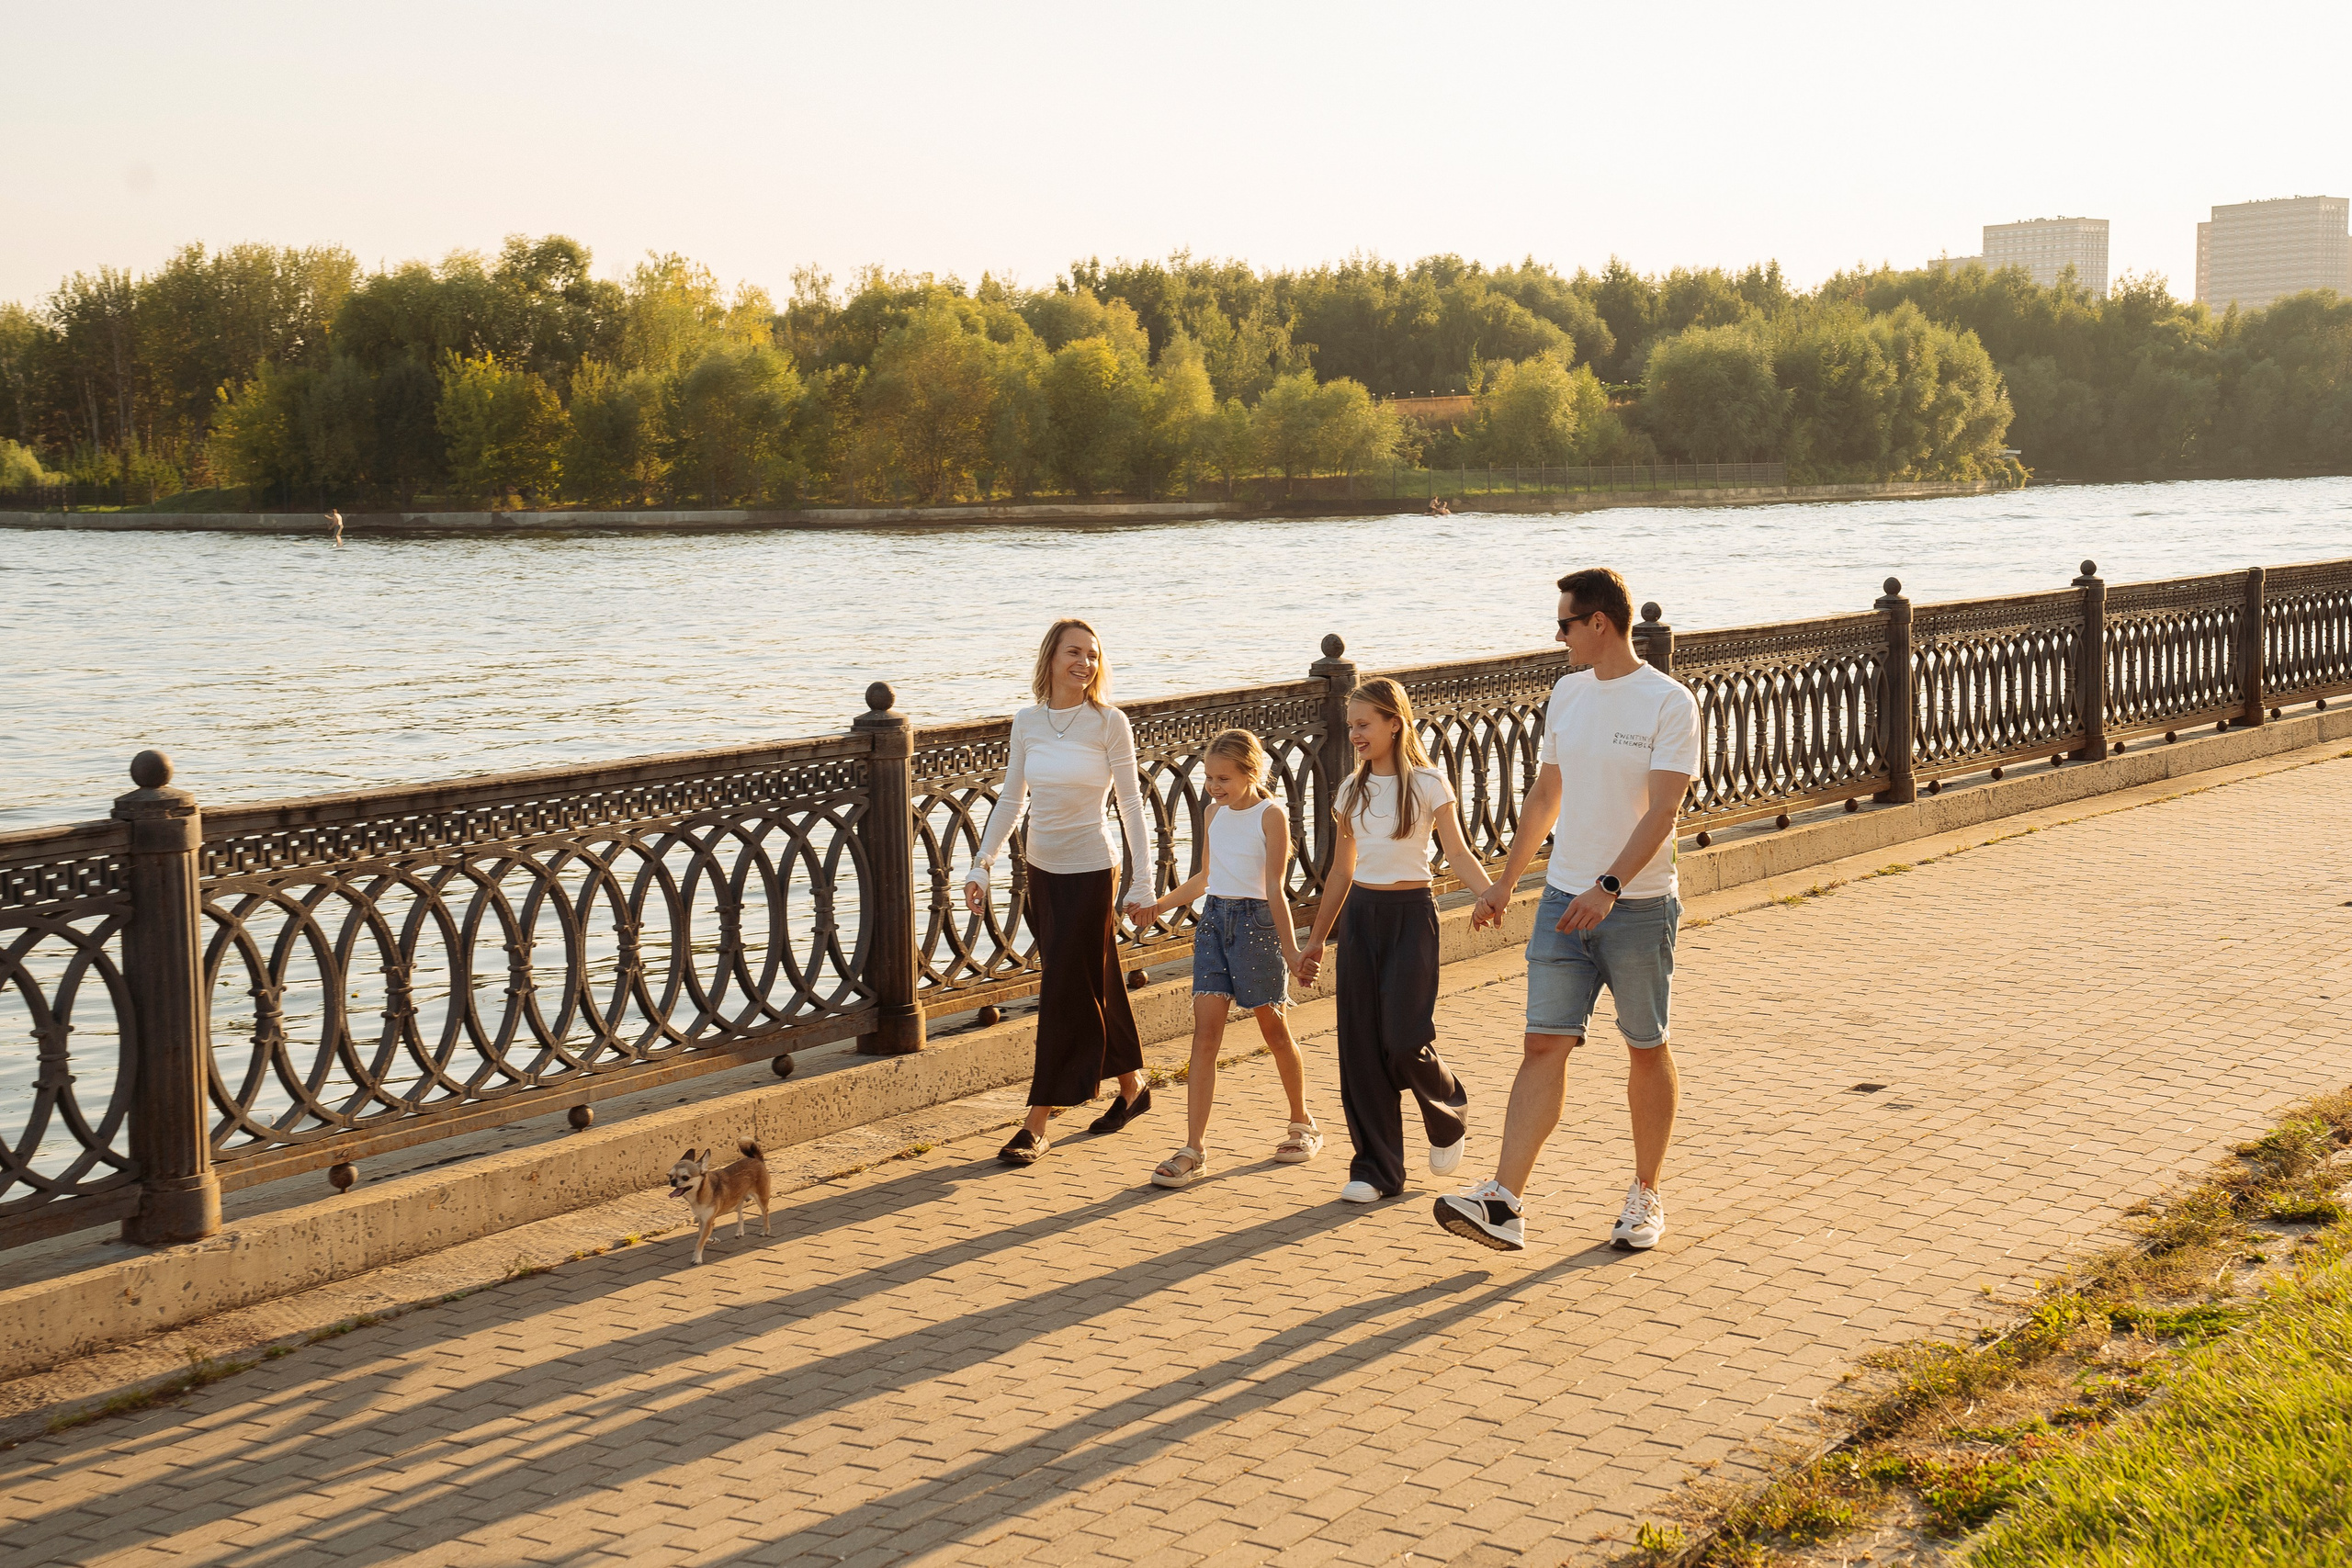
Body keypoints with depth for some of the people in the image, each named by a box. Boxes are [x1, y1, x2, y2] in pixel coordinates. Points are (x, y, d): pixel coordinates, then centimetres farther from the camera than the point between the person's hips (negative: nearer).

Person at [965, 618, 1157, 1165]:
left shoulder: (1109, 723, -10)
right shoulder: (1027, 721, 3)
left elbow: (1131, 802, -7)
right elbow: (1011, 800, 10)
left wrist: (1142, 879, -10)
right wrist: (981, 865, 4)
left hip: (1090, 872, -5)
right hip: (1042, 871, 5)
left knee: (1063, 992, -5)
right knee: (1093, 987, 16)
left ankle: (1036, 1126, -1)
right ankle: (1132, 1088, 34)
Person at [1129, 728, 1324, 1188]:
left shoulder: (1270, 814, -9)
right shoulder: (1215, 812, 10)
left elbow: (1274, 887, -12)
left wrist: (1290, 948, -13)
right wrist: (1161, 903, 24)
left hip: (1256, 921, -5)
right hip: (1214, 918, 5)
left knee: (1273, 1029, 8)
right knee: (1205, 1031, -4)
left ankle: (1303, 1125, 30)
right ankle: (1194, 1149, -9)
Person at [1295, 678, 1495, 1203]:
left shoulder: (1428, 784, -6)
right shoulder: (1353, 790, 9)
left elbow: (1458, 854, -11)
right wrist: (1316, 939, 17)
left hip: (1410, 913, -5)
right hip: (1360, 915, 5)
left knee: (1404, 1039, -11)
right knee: (1360, 1043, 1)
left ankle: (1450, 1119, 21)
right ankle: (1375, 1168, 9)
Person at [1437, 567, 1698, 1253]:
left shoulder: (1668, 702, -10)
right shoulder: (1566, 694, 10)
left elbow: (1661, 811, -19)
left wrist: (1608, 887, -30)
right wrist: (1504, 883, 19)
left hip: (1639, 906, -5)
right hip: (1563, 900, 5)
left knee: (1647, 1051, 9)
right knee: (1543, 1046, -4)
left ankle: (1646, 1196, 23)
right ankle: (1504, 1203, -11)